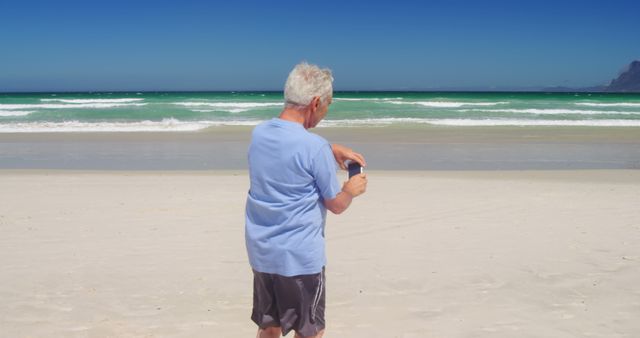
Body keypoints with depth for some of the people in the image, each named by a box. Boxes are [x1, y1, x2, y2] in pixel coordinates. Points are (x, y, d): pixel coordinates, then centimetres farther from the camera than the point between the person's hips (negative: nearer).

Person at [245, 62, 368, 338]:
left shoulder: (259, 133, 0)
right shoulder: (315, 148, -20)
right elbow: (336, 204, -9)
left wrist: (331, 149, 14)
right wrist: (352, 190, 10)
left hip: (261, 253, 7)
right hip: (300, 257, -7)